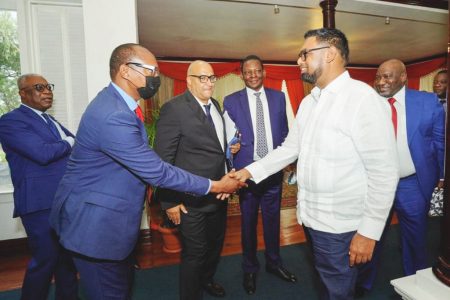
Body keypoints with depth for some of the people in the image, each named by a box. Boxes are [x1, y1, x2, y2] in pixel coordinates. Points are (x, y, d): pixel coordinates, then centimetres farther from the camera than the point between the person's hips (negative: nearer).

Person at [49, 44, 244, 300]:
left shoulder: (120, 104, 4)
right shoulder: (112, 115, -28)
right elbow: (157, 171, -26)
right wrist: (215, 186, -19)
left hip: (112, 215, 9)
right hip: (96, 221, -9)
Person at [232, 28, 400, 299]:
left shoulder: (361, 97, -18)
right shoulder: (308, 102, 8)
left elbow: (385, 171, -19)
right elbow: (290, 148, 10)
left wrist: (369, 231, -17)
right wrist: (251, 170, 0)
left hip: (339, 226, -7)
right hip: (310, 217, 7)